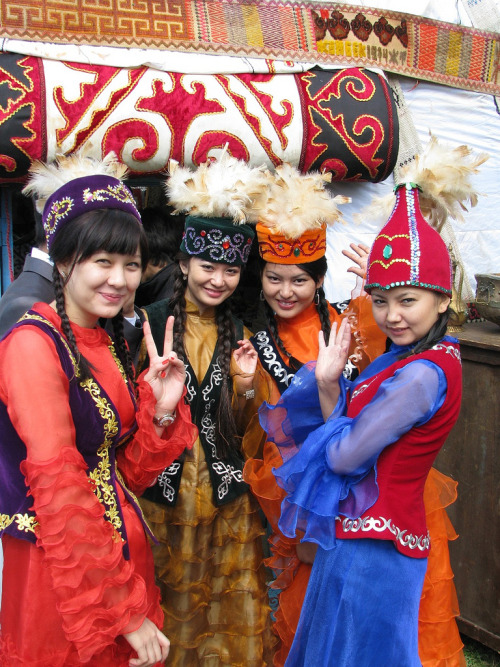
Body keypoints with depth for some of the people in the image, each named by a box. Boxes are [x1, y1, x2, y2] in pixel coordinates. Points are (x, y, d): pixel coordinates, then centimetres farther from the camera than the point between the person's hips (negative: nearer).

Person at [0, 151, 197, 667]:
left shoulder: (112, 344, 6)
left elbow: (127, 473, 7)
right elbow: (58, 489, -22)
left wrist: (162, 411, -9)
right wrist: (123, 612, -20)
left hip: (121, 547, 7)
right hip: (58, 564, -7)